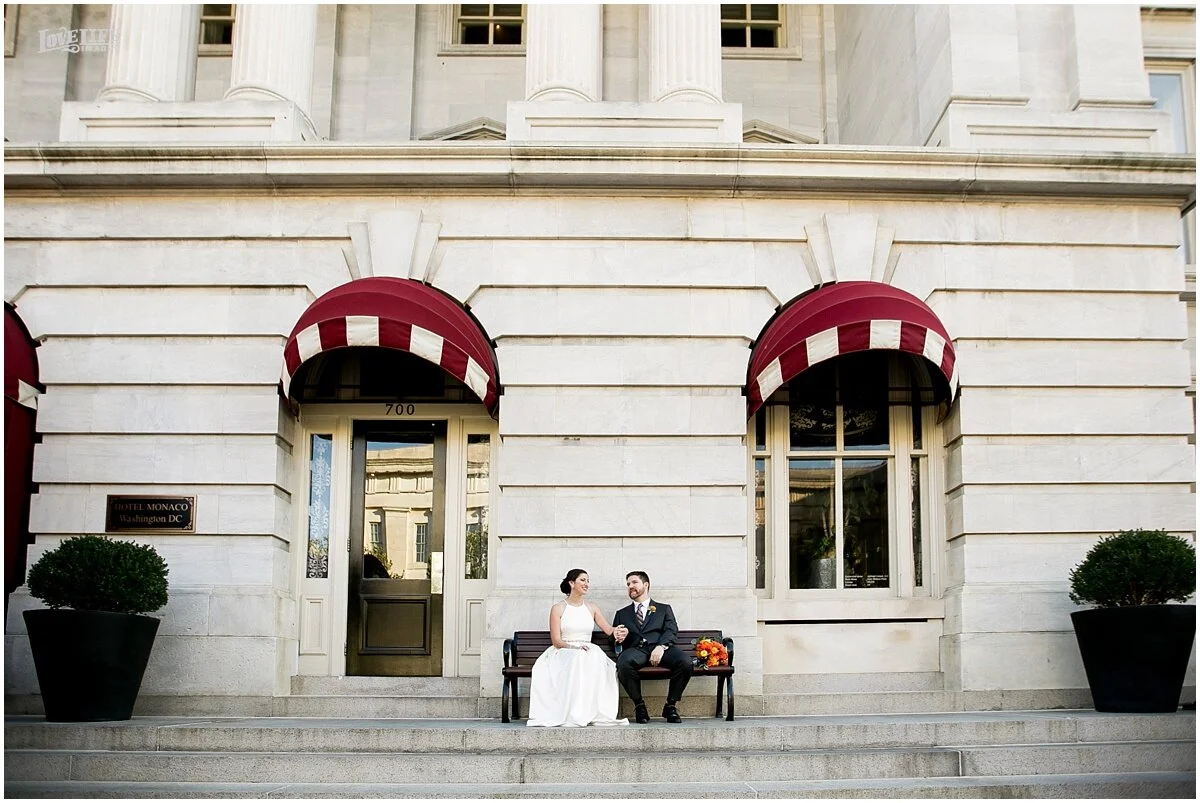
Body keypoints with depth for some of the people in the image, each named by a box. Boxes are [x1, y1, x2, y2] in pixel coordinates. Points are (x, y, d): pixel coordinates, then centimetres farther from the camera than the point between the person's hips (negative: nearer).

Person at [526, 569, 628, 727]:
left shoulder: (591, 608, 18)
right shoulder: (558, 608, 5)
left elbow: (608, 629, 8)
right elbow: (556, 641, -3)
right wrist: (573, 647, -21)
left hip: (588, 652, 3)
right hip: (563, 653, -3)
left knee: (598, 661, -35)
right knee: (576, 661, -39)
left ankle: (597, 713, -37)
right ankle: (574, 715, -41)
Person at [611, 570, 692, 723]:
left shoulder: (664, 609, 24)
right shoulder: (622, 613, 32)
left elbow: (671, 631, 7)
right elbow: (613, 636, 23)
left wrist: (661, 646, -14)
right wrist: (616, 635, -4)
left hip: (660, 648, 0)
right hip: (635, 649, 0)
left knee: (685, 663, -32)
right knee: (623, 662, -38)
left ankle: (670, 705, -11)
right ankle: (639, 705, -18)